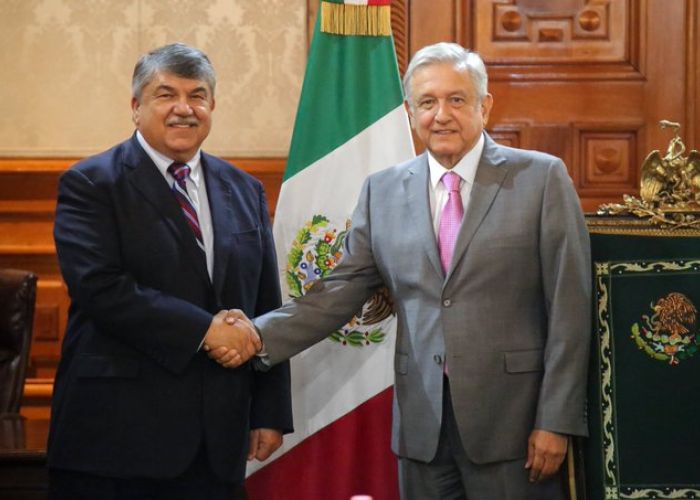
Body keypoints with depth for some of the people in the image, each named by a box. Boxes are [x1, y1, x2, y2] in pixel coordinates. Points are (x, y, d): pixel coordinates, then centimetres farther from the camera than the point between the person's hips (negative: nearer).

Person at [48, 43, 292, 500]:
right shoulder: (91, 185, -2)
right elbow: (101, 289, -16)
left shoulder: (245, 191, 14)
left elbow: (266, 307, 13)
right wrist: (203, 330, -17)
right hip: (118, 431, -4)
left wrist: (270, 412, 8)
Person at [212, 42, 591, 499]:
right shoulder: (383, 192, 8)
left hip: (512, 419, -3)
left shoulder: (542, 179, -2)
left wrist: (556, 421, -8)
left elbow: (569, 308, -4)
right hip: (422, 424, 3)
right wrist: (259, 336, -10)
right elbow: (340, 291, 6)